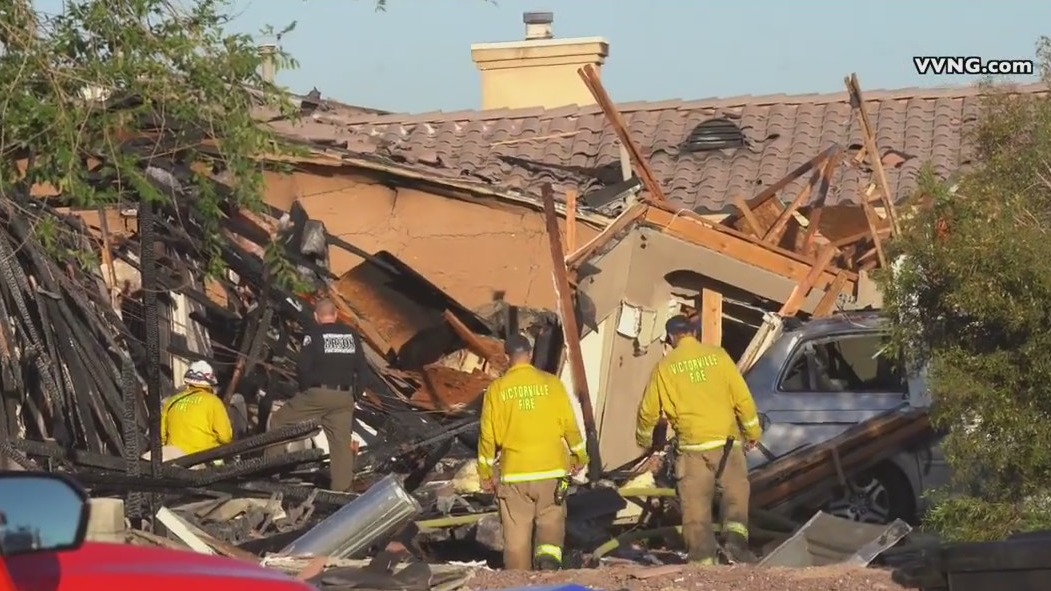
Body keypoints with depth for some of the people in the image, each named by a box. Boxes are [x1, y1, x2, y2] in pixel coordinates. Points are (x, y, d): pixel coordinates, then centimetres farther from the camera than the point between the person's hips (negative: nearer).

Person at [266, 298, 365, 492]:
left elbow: (303, 368, -11)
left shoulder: (314, 334, -5)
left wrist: (305, 389, 6)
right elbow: (362, 368, 10)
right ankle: (342, 489, 1)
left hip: (318, 394, -4)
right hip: (345, 398, 4)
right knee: (342, 443, 6)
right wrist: (355, 394, 17)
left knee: (279, 421, 11)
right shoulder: (351, 335, 9)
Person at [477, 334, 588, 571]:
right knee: (551, 520, 13)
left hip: (514, 472, 0)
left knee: (517, 531, 6)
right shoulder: (551, 384, -2)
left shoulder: (497, 389, -3)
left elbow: (488, 434, 0)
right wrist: (579, 456, 17)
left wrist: (485, 474, 10)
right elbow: (570, 425, 2)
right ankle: (549, 555, -14)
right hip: (551, 470, 1)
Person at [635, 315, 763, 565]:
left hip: (692, 445, 0)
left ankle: (702, 558, 0)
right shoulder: (717, 355, 4)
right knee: (735, 493, 8)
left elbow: (649, 410, 12)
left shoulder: (665, 366, 4)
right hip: (727, 440, 0)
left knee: (696, 506, 4)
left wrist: (644, 438, 31)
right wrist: (753, 432, 15)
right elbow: (743, 397, 3)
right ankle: (736, 534, -15)